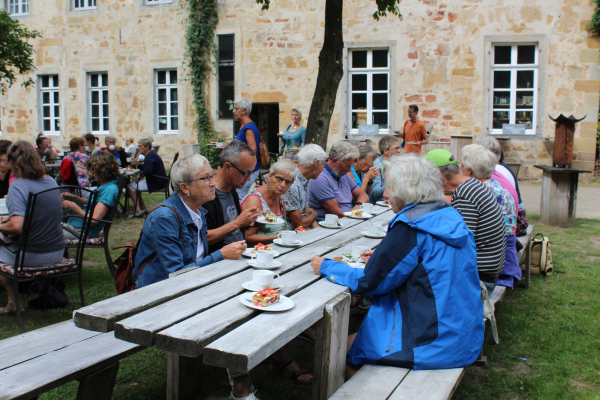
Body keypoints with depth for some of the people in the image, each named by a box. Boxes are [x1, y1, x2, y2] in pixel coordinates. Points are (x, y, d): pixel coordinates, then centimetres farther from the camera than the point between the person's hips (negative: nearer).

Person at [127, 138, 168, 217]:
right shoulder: (151, 154, 15)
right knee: (135, 185, 26)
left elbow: (148, 171, -34)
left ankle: (138, 210, -3)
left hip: (156, 184, -11)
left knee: (130, 186, -4)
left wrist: (140, 175, -16)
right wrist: (138, 164, 10)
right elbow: (146, 168, 25)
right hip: (159, 182, 11)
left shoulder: (150, 156, -19)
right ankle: (143, 209, 22)